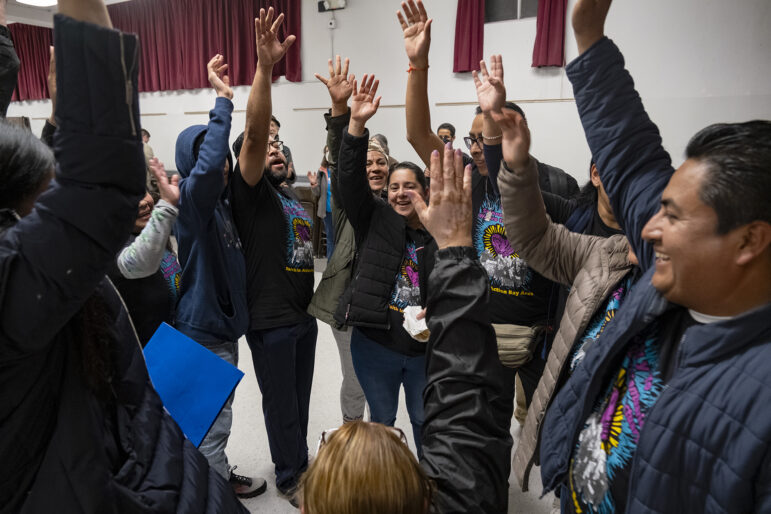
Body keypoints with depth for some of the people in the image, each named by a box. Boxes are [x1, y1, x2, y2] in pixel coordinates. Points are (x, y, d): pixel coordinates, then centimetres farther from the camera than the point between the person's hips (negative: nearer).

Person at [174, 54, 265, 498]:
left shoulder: (222, 201, 6)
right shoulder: (193, 199, -21)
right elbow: (207, 166, -39)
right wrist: (223, 101, -36)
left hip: (224, 321, 9)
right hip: (205, 328, -9)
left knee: (216, 415, 24)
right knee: (214, 420, 9)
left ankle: (218, 476, 41)